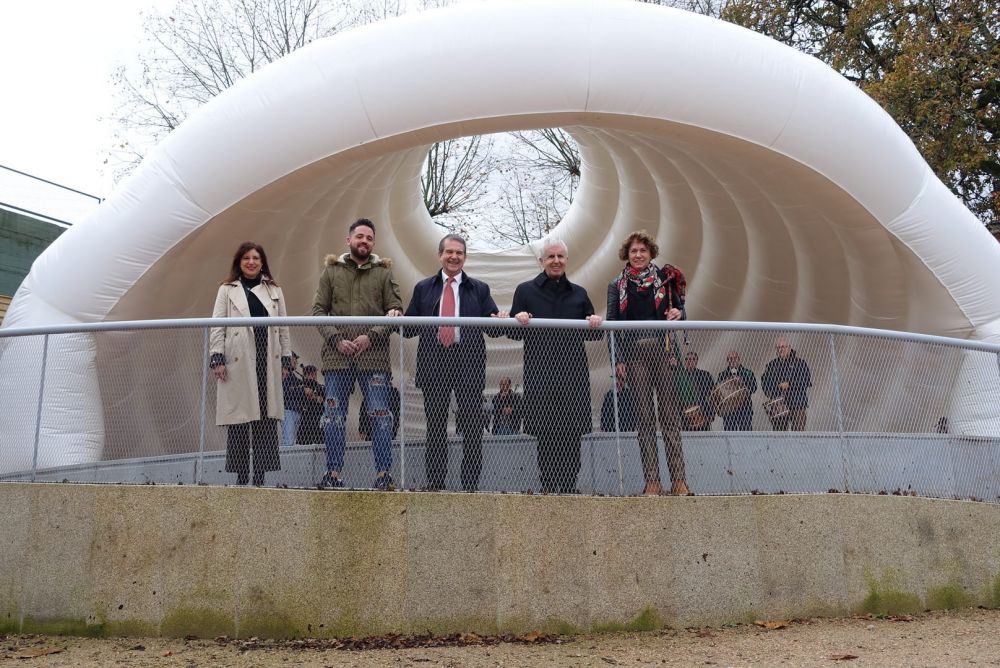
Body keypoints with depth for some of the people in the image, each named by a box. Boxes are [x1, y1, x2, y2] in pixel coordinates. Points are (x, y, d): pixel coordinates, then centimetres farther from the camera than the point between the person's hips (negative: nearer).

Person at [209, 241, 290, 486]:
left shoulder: (274, 291, 16)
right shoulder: (227, 290, 9)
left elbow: (283, 327, 13)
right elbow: (217, 327, 3)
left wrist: (286, 357, 6)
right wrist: (217, 358, -6)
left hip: (267, 362, 2)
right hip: (238, 363, -2)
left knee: (266, 418, 0)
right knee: (238, 420, 0)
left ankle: (260, 473, 5)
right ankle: (241, 474, 7)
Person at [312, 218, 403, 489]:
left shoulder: (383, 272, 10)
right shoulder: (332, 271, 13)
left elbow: (396, 311, 3)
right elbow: (318, 310, 8)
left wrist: (371, 336, -10)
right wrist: (336, 339, -6)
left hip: (374, 356, -1)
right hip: (337, 356, 2)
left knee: (380, 416, -2)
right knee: (333, 416, 4)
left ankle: (384, 475, 3)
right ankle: (333, 474, 12)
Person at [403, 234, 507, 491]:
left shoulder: (480, 289, 13)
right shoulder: (423, 288, 14)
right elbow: (409, 328, 10)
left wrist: (500, 320, -15)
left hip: (468, 364, -1)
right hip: (433, 363, 1)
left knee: (472, 427, -2)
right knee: (435, 426, 5)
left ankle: (471, 484, 6)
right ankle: (435, 483, 12)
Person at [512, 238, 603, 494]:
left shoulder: (578, 293, 15)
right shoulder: (525, 290, 8)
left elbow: (592, 334, 18)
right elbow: (513, 333, 6)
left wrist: (596, 323, -5)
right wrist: (519, 321, -16)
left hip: (573, 373, 2)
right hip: (539, 373, -2)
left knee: (572, 432, -1)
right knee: (545, 432, -2)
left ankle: (569, 486, 7)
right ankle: (548, 485, 7)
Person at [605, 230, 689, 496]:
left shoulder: (666, 278, 10)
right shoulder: (617, 285, 10)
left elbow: (680, 309, 14)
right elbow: (612, 323, 7)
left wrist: (678, 314, -11)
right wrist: (618, 359, -3)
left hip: (664, 351, 0)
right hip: (635, 355, 0)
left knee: (670, 414, -3)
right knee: (644, 417, 0)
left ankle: (678, 479, -3)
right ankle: (652, 480, 1)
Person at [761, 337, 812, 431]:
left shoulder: (799, 363, 3)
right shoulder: (771, 365, 14)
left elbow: (807, 380, -5)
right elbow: (764, 380, 14)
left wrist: (789, 384, -13)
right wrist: (771, 395, -2)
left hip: (797, 405, -4)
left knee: (798, 431, -10)